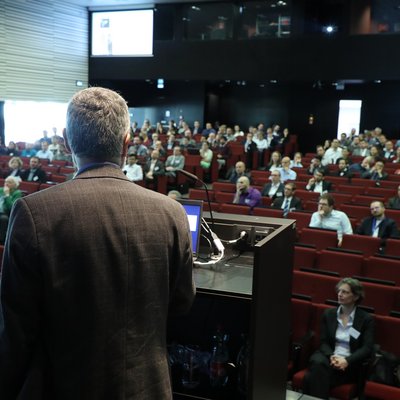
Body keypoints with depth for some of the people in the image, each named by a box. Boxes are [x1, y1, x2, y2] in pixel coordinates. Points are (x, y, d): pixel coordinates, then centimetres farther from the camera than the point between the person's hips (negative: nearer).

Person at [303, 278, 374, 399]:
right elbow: (323, 342, 7)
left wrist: (347, 361, -23)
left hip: (350, 364, -3)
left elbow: (367, 348, -7)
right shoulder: (328, 314, 12)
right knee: (318, 364, -36)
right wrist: (332, 356, -16)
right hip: (329, 357, 4)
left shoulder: (366, 319, 2)